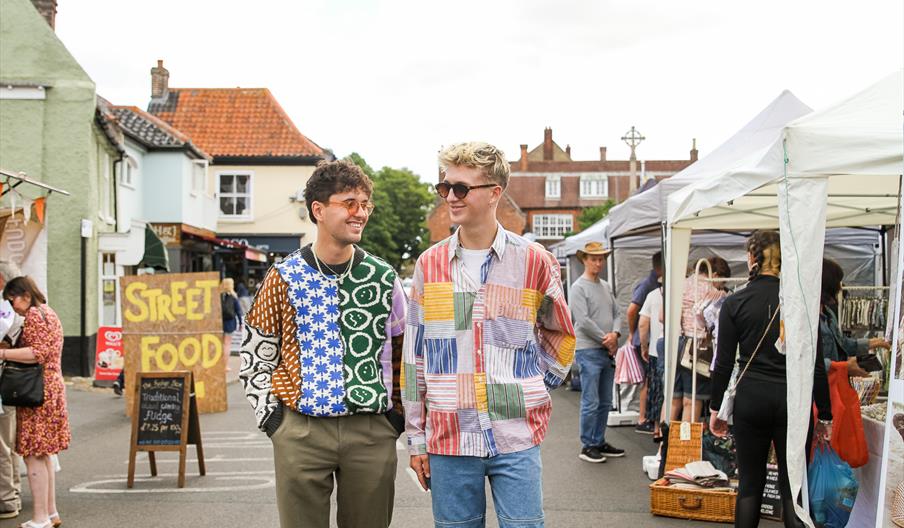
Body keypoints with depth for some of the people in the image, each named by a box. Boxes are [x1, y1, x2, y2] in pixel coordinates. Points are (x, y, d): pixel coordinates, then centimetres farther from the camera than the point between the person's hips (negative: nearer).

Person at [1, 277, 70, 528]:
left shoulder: (34, 314, -10)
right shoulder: (49, 313, 20)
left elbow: (38, 353, -20)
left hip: (38, 393, -10)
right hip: (52, 387, 10)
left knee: (33, 455, -8)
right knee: (42, 454, 15)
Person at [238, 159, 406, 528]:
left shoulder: (383, 277, 5)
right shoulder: (285, 277, 0)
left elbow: (402, 351, 13)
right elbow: (254, 353, 7)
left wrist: (398, 415, 8)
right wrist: (271, 417, -1)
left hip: (373, 432, 2)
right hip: (301, 432, -1)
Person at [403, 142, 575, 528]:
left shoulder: (533, 261, 0)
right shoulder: (429, 264, 4)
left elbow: (560, 334, 16)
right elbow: (414, 356, 7)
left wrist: (538, 386, 6)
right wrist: (416, 438, 6)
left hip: (517, 438, -1)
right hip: (448, 439, 1)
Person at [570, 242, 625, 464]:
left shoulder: (606, 286, 16)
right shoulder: (579, 287, -8)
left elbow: (616, 314, 14)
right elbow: (583, 321, -15)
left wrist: (615, 334, -6)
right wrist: (606, 339, -9)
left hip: (608, 351, 8)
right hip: (589, 351, -7)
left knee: (605, 402, 12)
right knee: (591, 402, -5)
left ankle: (599, 442, 22)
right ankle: (588, 446, 3)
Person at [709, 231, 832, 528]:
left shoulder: (734, 303, -3)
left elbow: (724, 363, -2)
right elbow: (816, 364, -2)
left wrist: (716, 408, 9)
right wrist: (824, 414, 6)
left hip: (750, 398, 0)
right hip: (792, 399, 0)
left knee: (750, 482, 11)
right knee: (792, 486, 6)